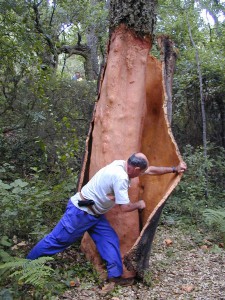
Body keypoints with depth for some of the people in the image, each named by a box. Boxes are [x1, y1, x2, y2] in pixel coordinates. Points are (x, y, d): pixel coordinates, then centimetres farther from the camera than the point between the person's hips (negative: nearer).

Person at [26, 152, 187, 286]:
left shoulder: (122, 164, 1)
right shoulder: (120, 177, -28)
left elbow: (151, 170, 13)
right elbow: (125, 207, -23)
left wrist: (174, 169, 15)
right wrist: (139, 204, -3)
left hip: (94, 214, 10)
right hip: (80, 212, -10)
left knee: (110, 239, 6)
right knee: (58, 240, 1)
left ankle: (115, 275, 14)